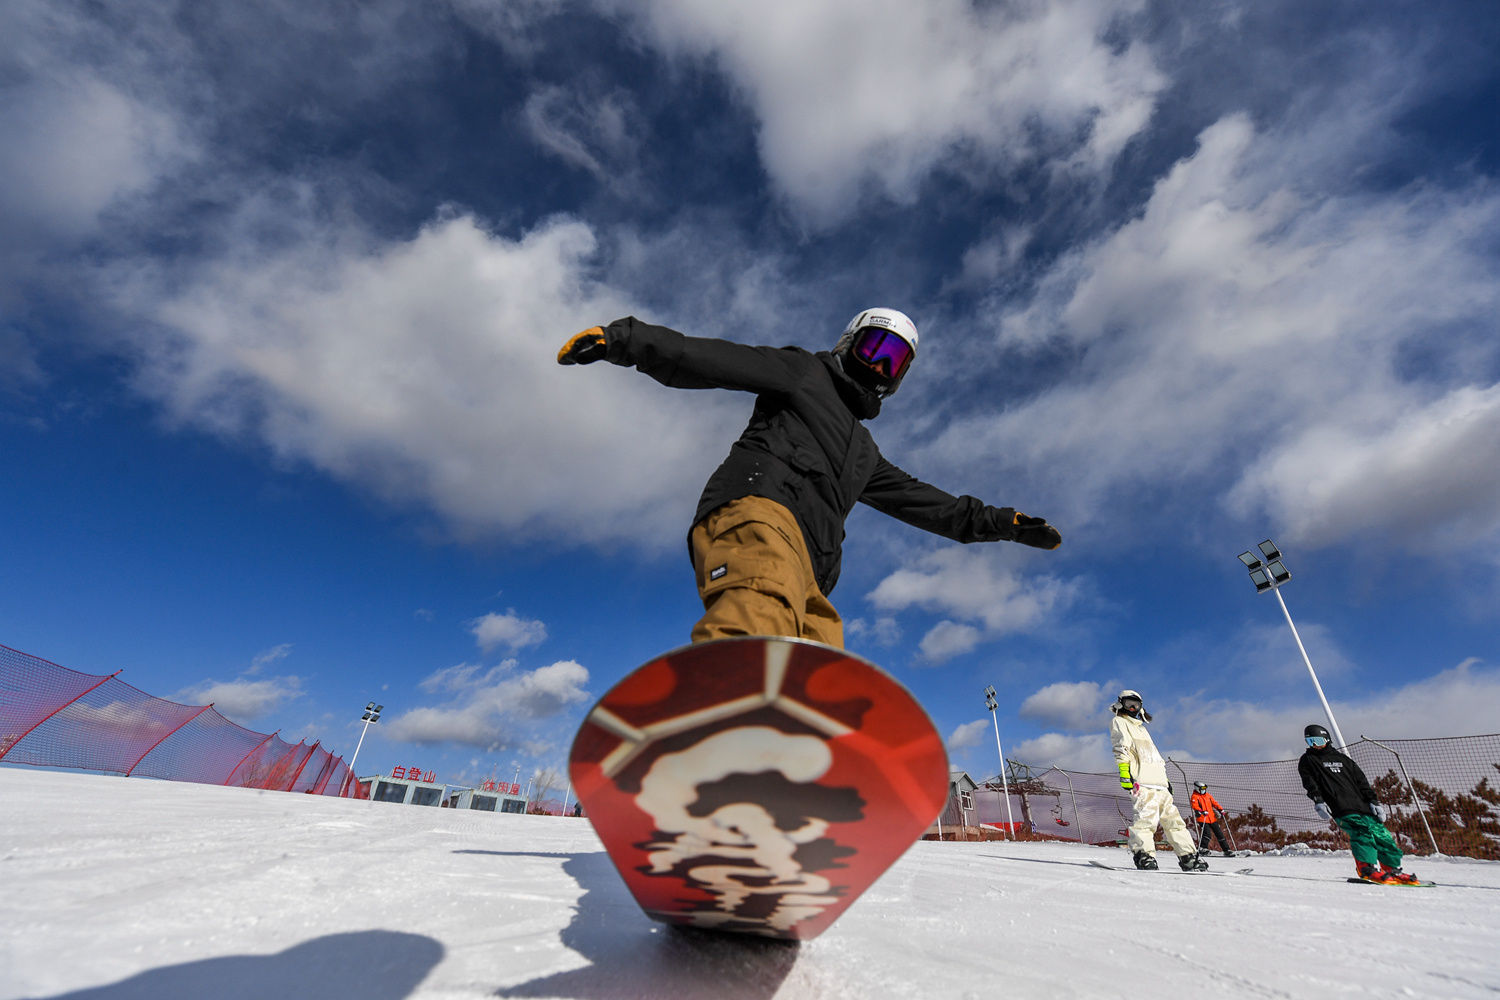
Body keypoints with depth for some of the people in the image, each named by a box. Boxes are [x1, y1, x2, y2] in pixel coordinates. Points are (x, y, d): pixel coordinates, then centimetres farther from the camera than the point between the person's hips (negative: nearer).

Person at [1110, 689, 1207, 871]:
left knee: (1173, 818, 7)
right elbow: (1120, 748, -6)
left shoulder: (1141, 727, 33)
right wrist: (1124, 772, -18)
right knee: (1146, 817, -20)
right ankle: (1143, 854, -21)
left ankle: (1188, 857, 11)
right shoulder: (1118, 722, 8)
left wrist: (1165, 778, 26)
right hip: (1141, 782, -8)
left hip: (1158, 782, 8)